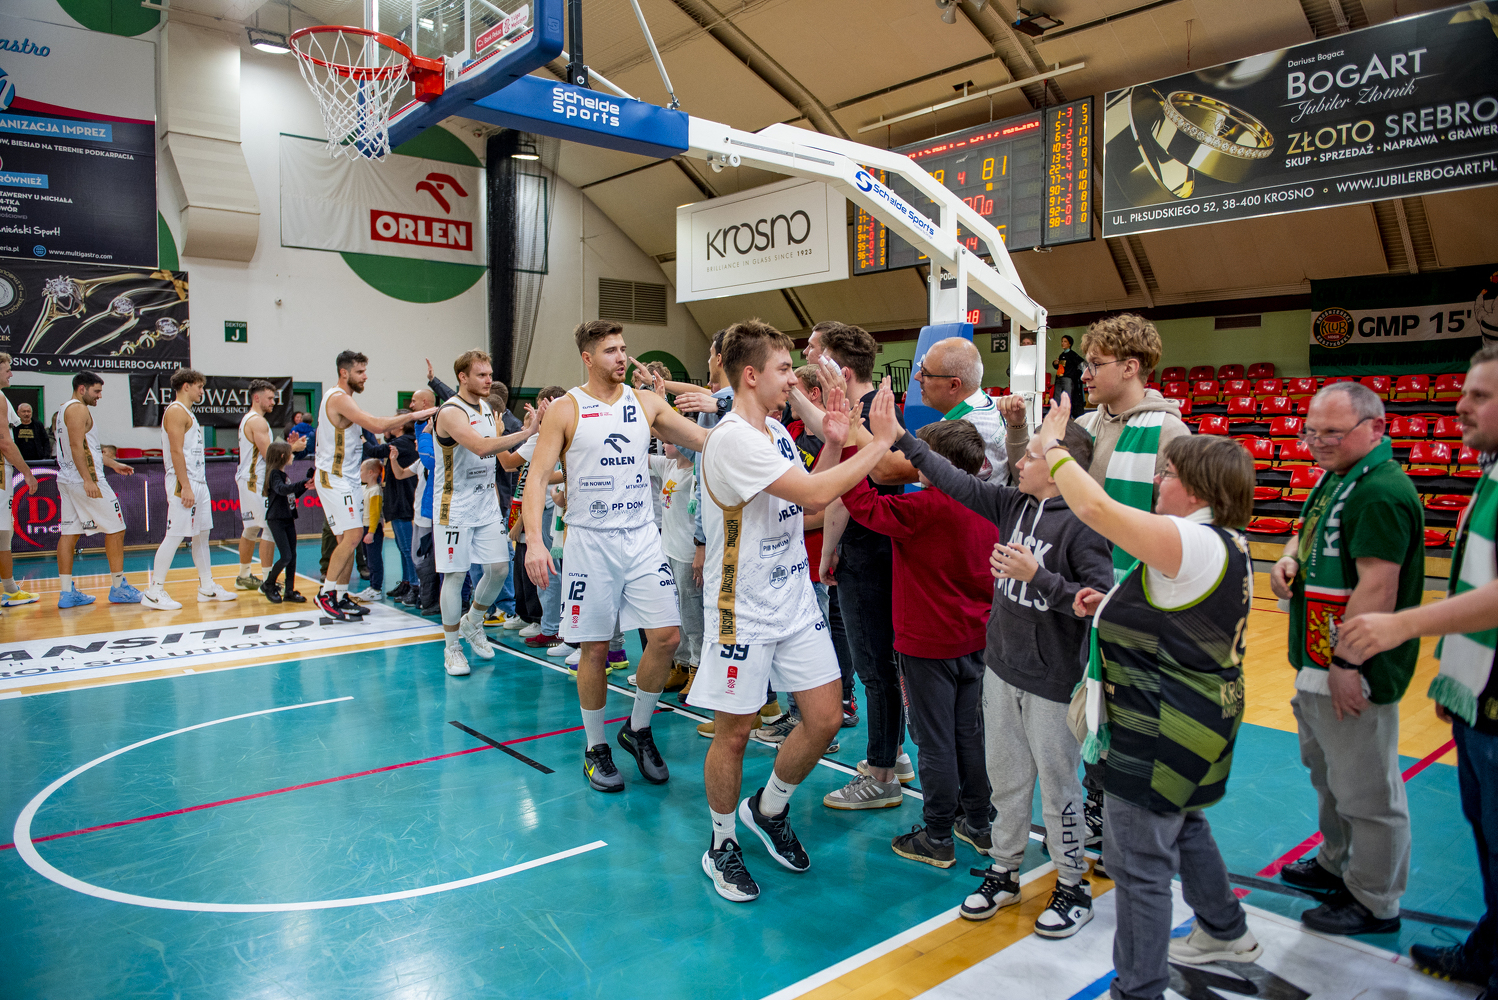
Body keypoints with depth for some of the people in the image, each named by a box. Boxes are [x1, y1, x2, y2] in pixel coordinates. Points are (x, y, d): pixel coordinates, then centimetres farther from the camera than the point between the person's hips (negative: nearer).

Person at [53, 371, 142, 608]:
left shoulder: (62, 410, 21)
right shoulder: (78, 409, -11)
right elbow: (77, 446, -21)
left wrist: (112, 464, 31)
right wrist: (88, 480, -26)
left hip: (66, 480, 10)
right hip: (84, 480, -10)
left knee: (68, 533, 6)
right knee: (115, 529, -2)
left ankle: (66, 592, 6)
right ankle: (118, 588, 1)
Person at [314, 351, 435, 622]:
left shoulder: (344, 398, 17)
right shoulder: (339, 398, -16)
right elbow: (376, 426, -27)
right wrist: (413, 415, -24)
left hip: (348, 478, 10)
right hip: (335, 479, -10)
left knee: (349, 539, 9)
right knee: (352, 536, -14)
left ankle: (342, 597, 14)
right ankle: (325, 593, -2)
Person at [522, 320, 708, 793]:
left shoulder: (646, 403, 7)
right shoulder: (566, 409, -3)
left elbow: (708, 440, 2)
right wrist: (534, 540, -21)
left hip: (642, 537, 3)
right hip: (590, 541, -3)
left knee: (666, 637, -3)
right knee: (595, 648, 3)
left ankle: (638, 729, 21)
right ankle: (595, 748, 22)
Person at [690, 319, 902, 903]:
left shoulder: (777, 432, 9)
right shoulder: (732, 440, -21)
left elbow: (810, 501, 12)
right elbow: (815, 494, -27)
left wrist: (833, 444, 0)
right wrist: (882, 440, -21)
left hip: (795, 600, 8)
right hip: (744, 610, -8)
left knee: (826, 719, 8)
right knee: (734, 731, 6)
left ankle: (769, 809, 33)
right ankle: (722, 846, 28)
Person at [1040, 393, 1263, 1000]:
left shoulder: (1191, 541, -25)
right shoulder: (1226, 543, 8)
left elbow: (1095, 506, -33)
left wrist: (1053, 446, -19)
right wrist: (1114, 606, 6)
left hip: (1165, 731, -11)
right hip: (1198, 717, 11)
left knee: (1138, 861, 1)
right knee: (1183, 827, 31)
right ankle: (1226, 931, 52)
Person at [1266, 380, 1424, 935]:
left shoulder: (1383, 492, -21)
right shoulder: (1337, 478, 11)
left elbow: (1378, 585, -26)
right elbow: (1310, 534, 24)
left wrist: (1348, 664, -25)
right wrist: (1289, 558, 1)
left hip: (1353, 671, -10)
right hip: (1317, 660, 10)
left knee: (1365, 790, 5)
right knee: (1327, 773, 25)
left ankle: (1374, 902, 21)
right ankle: (1337, 865, 43)